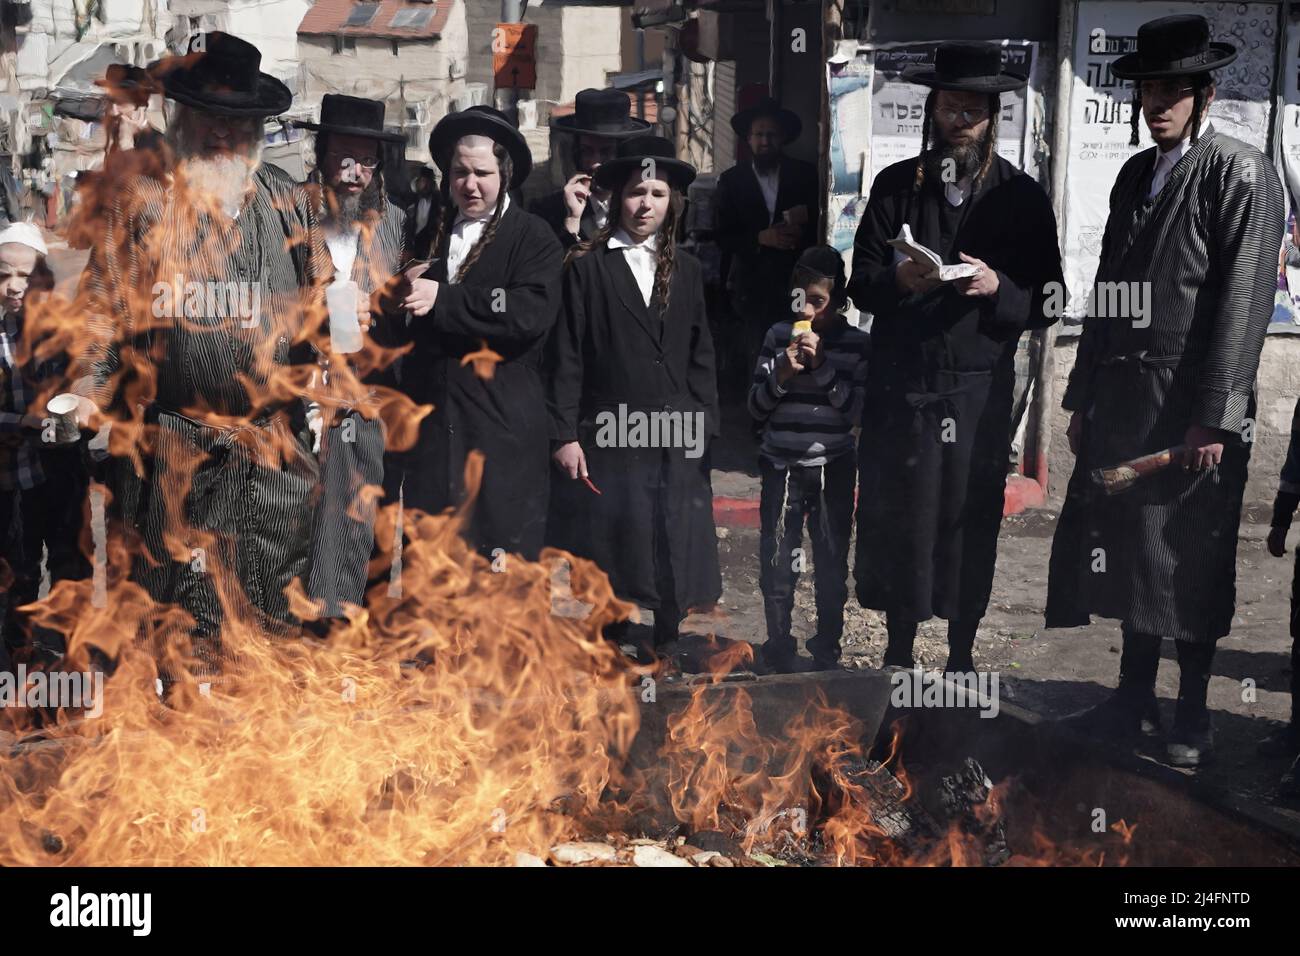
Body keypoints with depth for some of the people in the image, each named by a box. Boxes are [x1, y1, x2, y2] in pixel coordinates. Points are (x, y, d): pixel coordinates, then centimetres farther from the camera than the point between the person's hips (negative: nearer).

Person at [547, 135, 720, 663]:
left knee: (671, 559, 5)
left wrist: (705, 430, 6)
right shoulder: (587, 266, 1)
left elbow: (701, 357, 13)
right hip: (608, 440, -3)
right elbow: (566, 357, -2)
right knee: (612, 559, 2)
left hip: (676, 443, 4)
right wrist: (564, 434, -8)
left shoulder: (686, 270, 14)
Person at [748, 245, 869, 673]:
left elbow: (855, 409, -7)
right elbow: (756, 406, 4)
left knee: (832, 565, 6)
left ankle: (827, 651, 22)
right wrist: (783, 374, -14)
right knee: (777, 567, 1)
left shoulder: (857, 344, 0)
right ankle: (779, 649, 18)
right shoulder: (779, 336, 2)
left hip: (833, 470, 0)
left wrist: (822, 366, -15)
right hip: (781, 469, 1)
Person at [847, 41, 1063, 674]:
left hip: (980, 390, 0)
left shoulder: (1022, 196, 6)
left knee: (971, 521, 2)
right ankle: (898, 652, 18)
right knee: (897, 519, 3)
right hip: (901, 385, 1)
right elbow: (861, 284, 6)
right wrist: (896, 278, -15)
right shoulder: (896, 185, 8)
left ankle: (961, 655, 17)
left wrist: (998, 288, -16)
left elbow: (1045, 302, 3)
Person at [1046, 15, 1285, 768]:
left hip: (1193, 408, -6)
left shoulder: (1240, 173, -6)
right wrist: (1084, 395, 13)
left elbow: (1243, 301, -13)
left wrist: (1214, 417, -17)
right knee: (1131, 554, 11)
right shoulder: (1136, 175, 15)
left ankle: (1193, 716, 17)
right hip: (1124, 400, 6)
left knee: (1192, 565, 3)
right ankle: (1136, 700, 25)